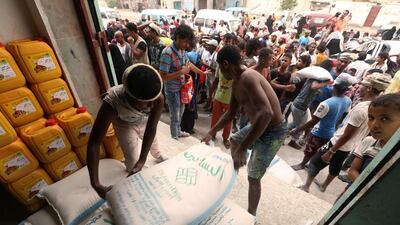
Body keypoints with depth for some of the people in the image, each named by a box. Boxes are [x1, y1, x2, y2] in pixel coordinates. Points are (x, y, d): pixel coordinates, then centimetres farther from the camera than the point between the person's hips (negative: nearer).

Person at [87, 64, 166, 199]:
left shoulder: (158, 98, -41)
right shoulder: (112, 103, -45)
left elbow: (151, 129, -33)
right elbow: (94, 143, -41)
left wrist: (142, 160, -38)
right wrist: (95, 183, -44)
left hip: (144, 121, 3)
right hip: (125, 124, -2)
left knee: (153, 141, 26)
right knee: (132, 158, -2)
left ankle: (158, 156, 63)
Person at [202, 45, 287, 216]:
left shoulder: (247, 77, -29)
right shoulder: (236, 83, 3)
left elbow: (266, 112, -41)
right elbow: (230, 113, 10)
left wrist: (243, 148, -41)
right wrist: (211, 132, 7)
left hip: (273, 132, -9)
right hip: (259, 125, 9)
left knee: (253, 177, 2)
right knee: (234, 140, 29)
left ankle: (251, 215, 26)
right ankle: (234, 168, 53)